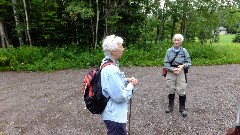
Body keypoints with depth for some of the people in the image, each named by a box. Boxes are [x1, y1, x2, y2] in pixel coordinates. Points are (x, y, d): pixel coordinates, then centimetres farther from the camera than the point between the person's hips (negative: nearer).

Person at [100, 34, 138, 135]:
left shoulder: (107, 63, 3)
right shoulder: (111, 70, -29)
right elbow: (120, 96, -27)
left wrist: (126, 80, 2)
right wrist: (131, 85, -11)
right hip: (115, 116, -10)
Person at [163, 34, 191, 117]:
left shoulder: (184, 51, 0)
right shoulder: (169, 51, 0)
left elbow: (188, 62, 3)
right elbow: (166, 63, -1)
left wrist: (183, 66, -16)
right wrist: (172, 69, -14)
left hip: (181, 72, -1)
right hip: (171, 72, 1)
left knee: (181, 90, -3)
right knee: (171, 90, 10)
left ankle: (182, 108, 14)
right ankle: (170, 106, 28)